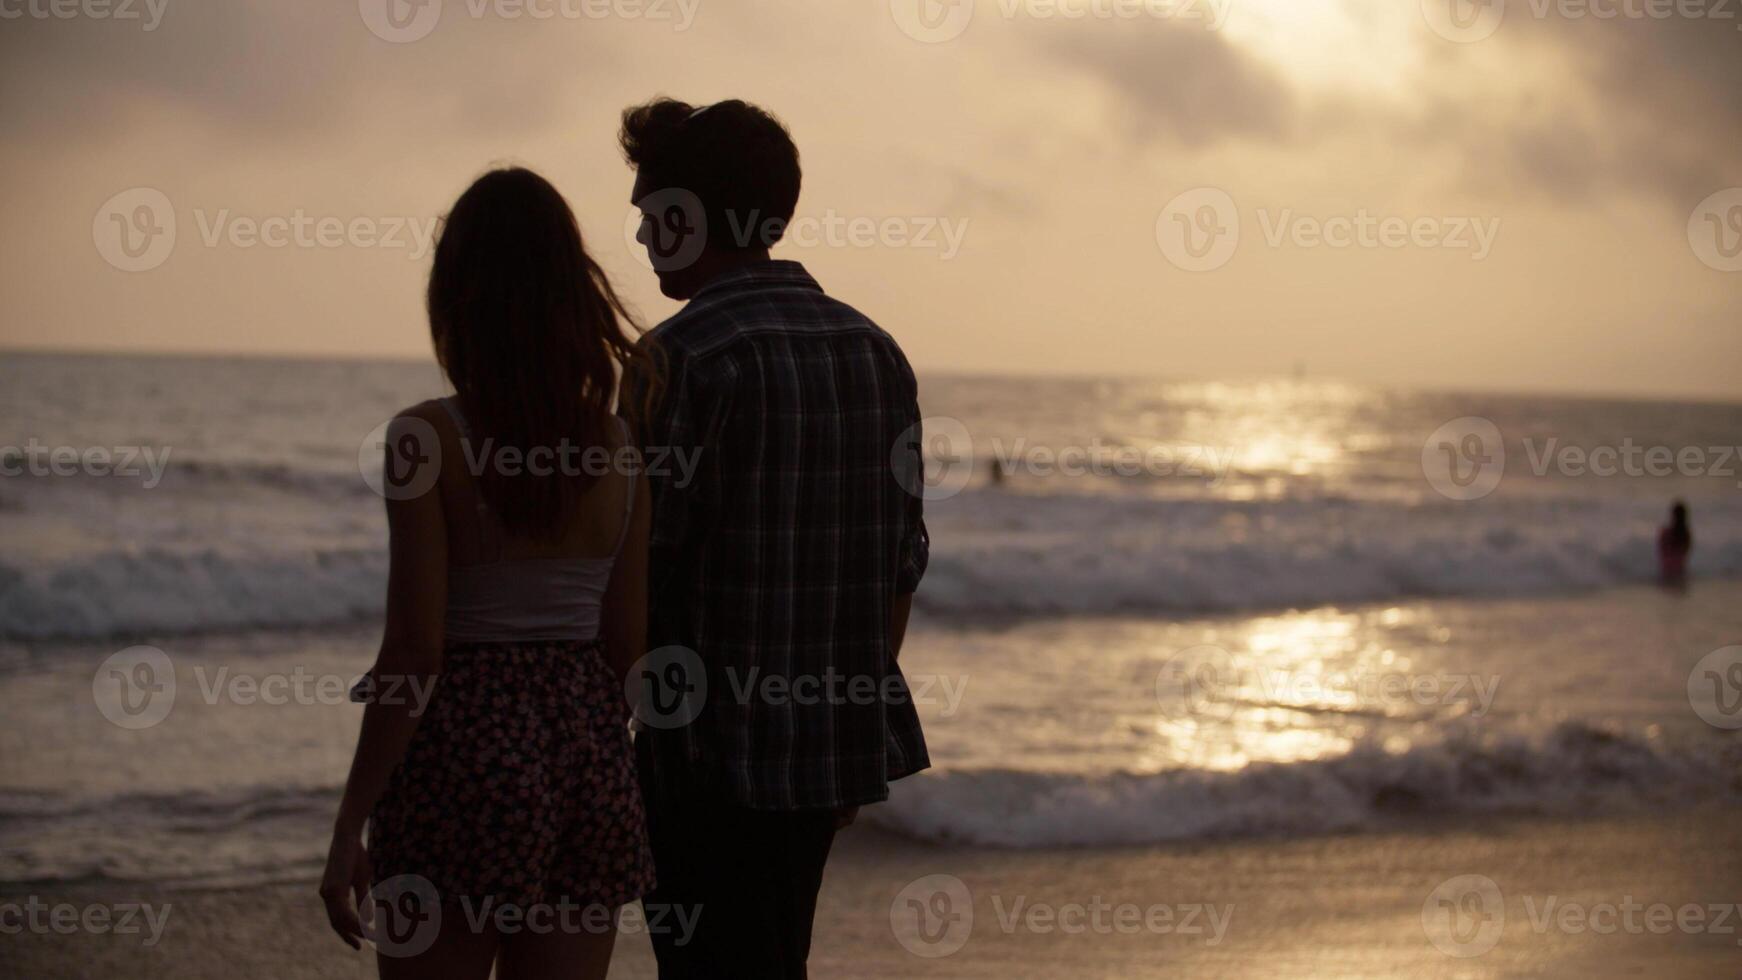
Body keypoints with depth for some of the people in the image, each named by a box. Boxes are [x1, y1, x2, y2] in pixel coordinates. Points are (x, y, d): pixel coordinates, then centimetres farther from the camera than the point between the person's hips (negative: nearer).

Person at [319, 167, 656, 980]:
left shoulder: (428, 437, -12)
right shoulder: (618, 445, 2)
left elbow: (413, 654, -14)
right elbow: (627, 644, 4)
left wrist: (349, 827, -8)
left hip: (462, 758, -5)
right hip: (589, 754, 5)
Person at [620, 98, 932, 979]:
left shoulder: (682, 357, -14)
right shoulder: (874, 350, 9)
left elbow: (641, 569, -16)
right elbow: (902, 560, 12)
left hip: (714, 750, -7)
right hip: (836, 742, 7)